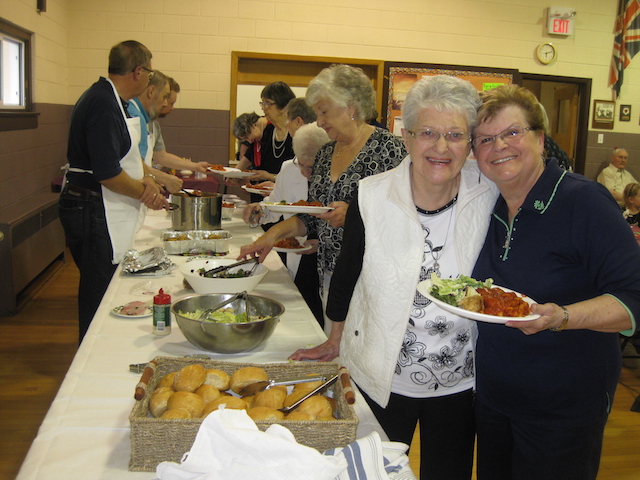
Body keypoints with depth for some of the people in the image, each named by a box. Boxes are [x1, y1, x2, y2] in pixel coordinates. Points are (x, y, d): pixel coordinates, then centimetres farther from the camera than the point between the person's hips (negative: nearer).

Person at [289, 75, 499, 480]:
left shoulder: (490, 195, -12)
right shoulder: (371, 198, -14)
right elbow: (347, 273, 1)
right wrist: (336, 341, 11)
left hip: (460, 384, 1)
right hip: (381, 379, 0)